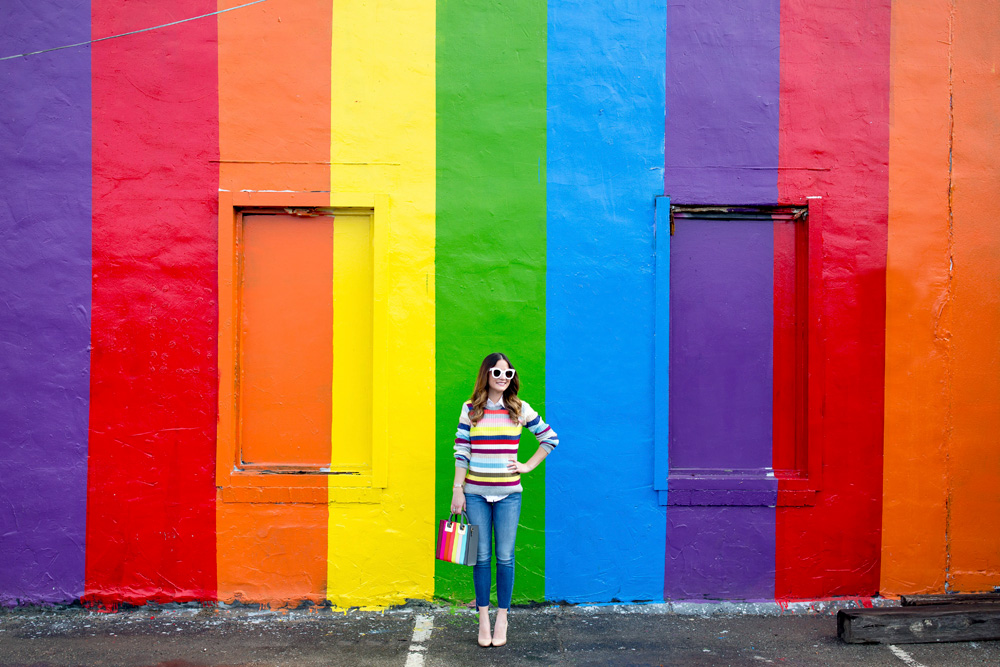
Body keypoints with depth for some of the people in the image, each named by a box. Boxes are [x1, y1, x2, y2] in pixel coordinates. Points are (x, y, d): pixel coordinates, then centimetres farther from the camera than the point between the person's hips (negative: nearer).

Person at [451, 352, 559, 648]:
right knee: (482, 557, 6)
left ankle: (502, 617, 18)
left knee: (505, 557, 3)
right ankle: (483, 618, 18)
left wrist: (529, 466, 4)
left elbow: (550, 438, 10)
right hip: (476, 494, 0)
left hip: (508, 494, 0)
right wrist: (458, 490, -1)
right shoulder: (470, 409, 2)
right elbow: (461, 451, 2)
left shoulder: (520, 409, 1)